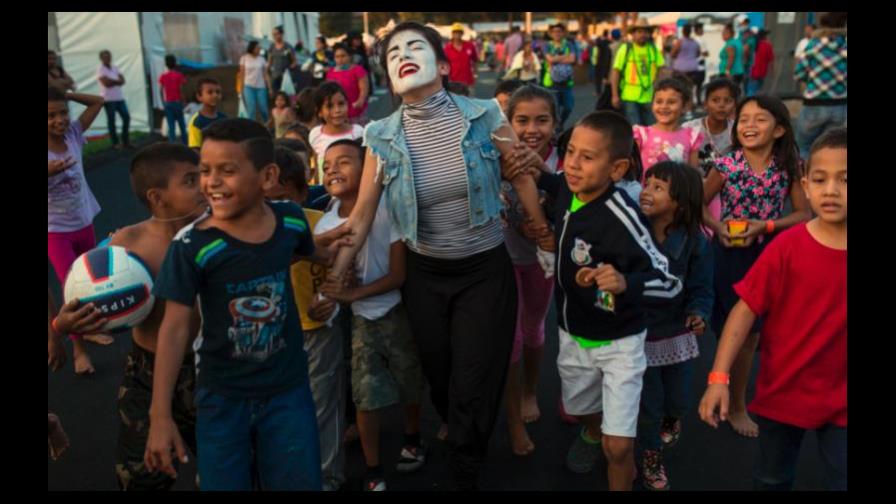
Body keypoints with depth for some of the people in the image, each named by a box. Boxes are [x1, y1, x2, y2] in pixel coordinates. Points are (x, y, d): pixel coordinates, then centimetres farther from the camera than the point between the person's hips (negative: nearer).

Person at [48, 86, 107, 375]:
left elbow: (98, 102, -2)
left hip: (84, 222, 5)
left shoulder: (73, 135, -7)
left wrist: (66, 94, -12)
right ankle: (78, 349, 11)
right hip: (56, 230, -5)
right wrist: (50, 172, -37)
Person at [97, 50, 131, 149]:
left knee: (126, 117, 2)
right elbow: (106, 83, -18)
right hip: (109, 99, -6)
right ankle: (115, 143, 4)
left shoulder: (115, 68, 13)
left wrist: (112, 81, -13)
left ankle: (125, 140, 12)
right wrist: (117, 81, -5)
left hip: (120, 98, 6)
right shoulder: (100, 70, -6)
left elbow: (122, 81, 2)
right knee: (111, 120, -1)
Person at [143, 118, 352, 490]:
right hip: (222, 397, -2)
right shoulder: (191, 246, -19)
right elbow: (175, 328, -16)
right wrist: (160, 415, -17)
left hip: (289, 389, 2)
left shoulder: (291, 219, -10)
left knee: (301, 482, 13)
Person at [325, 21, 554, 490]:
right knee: (440, 381, 19)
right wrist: (331, 279, -8)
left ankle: (464, 474, 33)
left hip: (486, 270, -2)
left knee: (473, 386, 4)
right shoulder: (382, 137, -11)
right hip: (424, 275, 2)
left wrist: (546, 238, 6)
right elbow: (361, 215, -5)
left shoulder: (484, 115, -14)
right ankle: (467, 446, 53)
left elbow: (522, 176, -2)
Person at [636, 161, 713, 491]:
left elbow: (701, 288, -8)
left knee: (679, 399, 19)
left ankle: (672, 418, 58)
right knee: (648, 404, 9)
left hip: (677, 335, 2)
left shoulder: (695, 243, -13)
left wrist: (697, 313, -25)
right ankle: (651, 456, 38)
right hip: (638, 335, -2)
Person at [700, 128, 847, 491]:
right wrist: (719, 376, -22)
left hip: (840, 398, 1)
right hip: (783, 390, -1)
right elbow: (746, 310, -16)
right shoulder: (786, 247, -16)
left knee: (840, 480, 14)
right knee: (772, 479, 21)